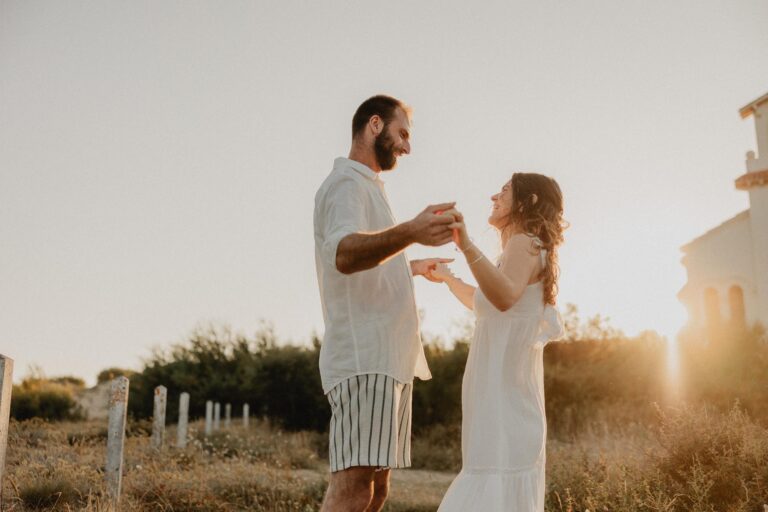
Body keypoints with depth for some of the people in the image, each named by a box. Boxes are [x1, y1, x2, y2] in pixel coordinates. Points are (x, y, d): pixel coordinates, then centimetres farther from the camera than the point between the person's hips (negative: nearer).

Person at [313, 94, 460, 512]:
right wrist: (409, 233, -45)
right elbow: (345, 254, -28)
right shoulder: (347, 183, -6)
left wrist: (413, 268, 46)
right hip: (365, 357, -10)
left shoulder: (368, 187, 25)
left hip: (387, 357, 10)